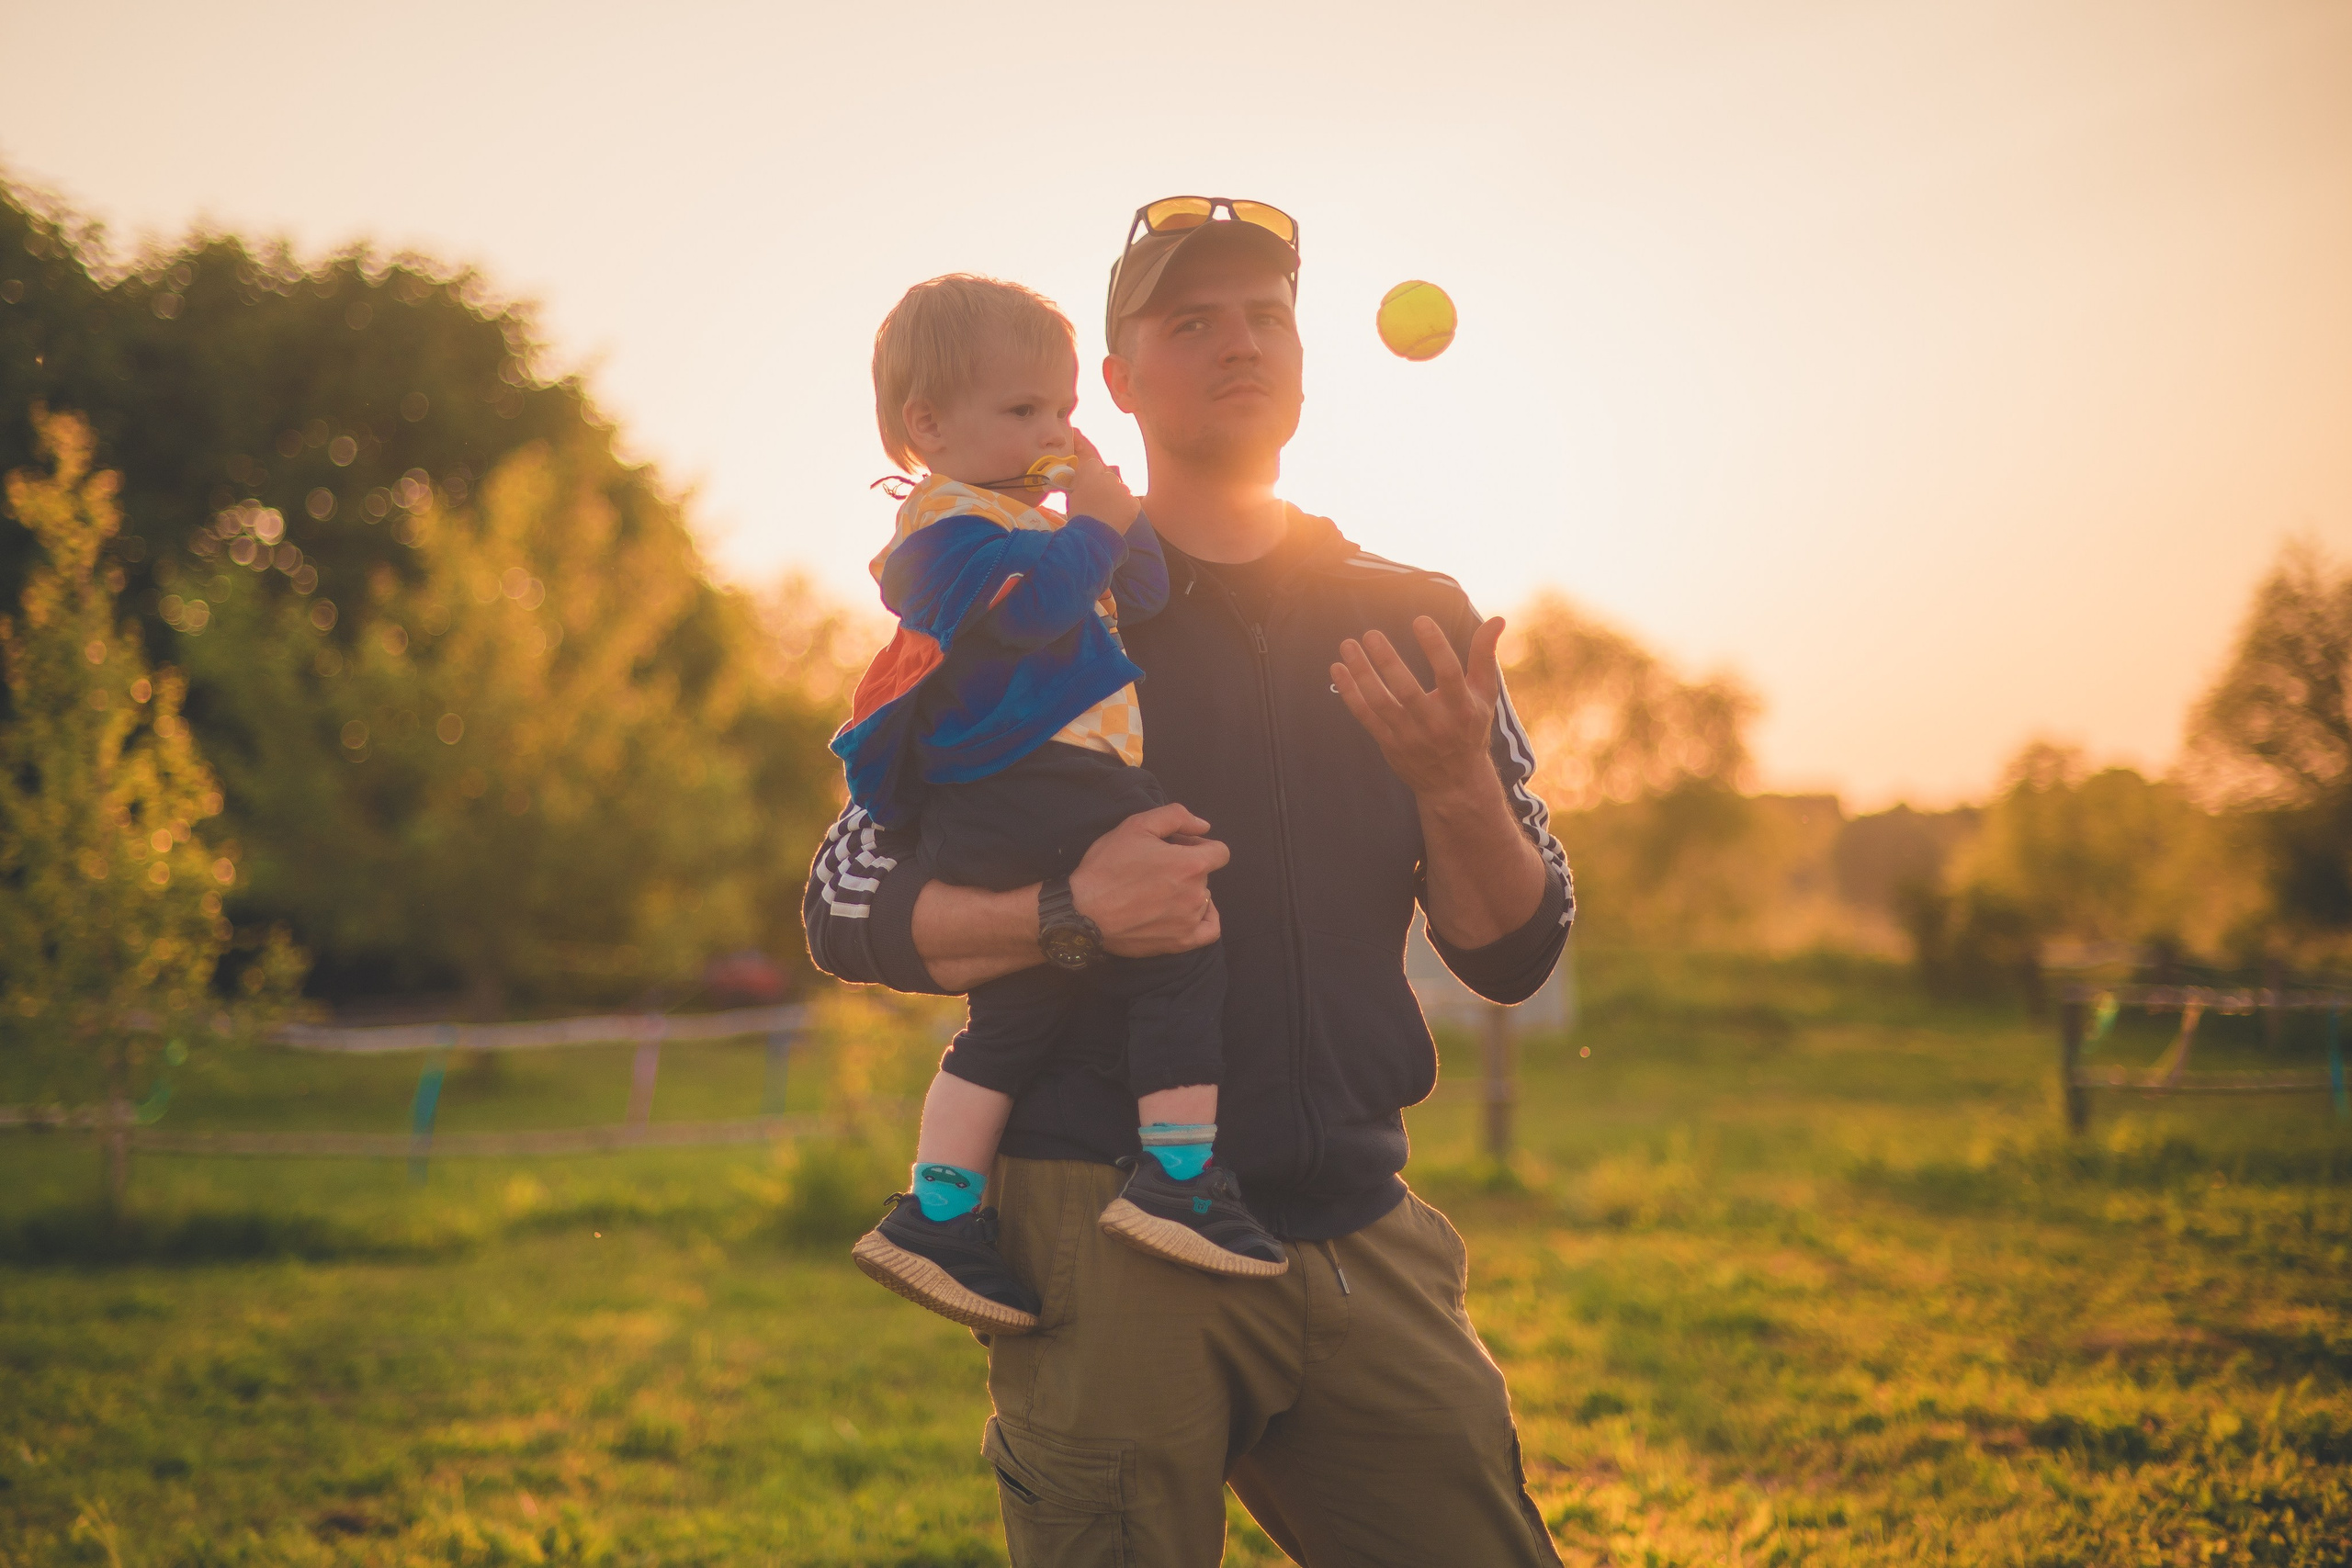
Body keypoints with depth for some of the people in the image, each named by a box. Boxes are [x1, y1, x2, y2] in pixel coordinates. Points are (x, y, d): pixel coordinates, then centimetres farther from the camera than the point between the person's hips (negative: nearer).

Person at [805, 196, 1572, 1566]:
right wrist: (1068, 915, -17)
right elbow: (848, 910, 0)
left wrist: (1458, 783, -10)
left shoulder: (1413, 621, 12)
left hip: (1362, 1234, 3)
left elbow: (1516, 956, 10)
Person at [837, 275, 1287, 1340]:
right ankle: (1180, 1179, -13)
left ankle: (937, 1216, 16)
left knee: (1013, 1017, 14)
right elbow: (1035, 600, -25)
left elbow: (1142, 599, 20)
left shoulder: (1028, 523, 26)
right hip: (1029, 804, -11)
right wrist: (1095, 524, -11)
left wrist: (1121, 521, 4)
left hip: (992, 824, 11)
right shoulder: (951, 527, -6)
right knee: (1179, 953, -12)